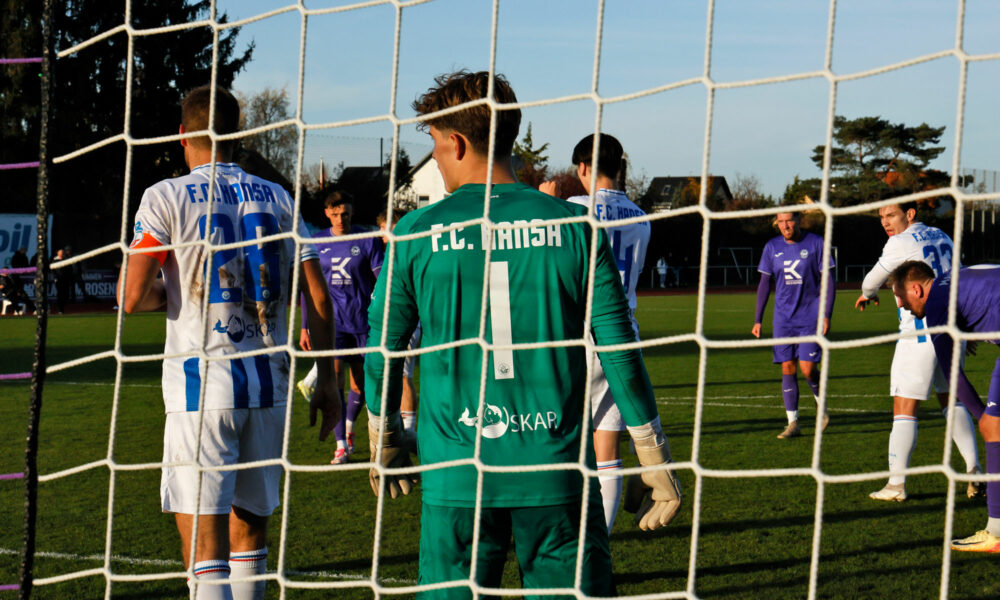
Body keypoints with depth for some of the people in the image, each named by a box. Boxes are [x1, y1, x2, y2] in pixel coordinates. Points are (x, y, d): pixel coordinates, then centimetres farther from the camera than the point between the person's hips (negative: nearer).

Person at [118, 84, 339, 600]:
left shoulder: (166, 197, -2)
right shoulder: (277, 198, 10)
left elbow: (131, 299, -9)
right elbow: (318, 298, 7)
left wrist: (167, 294, 13)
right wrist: (327, 382, 14)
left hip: (201, 387, -4)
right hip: (268, 386, 5)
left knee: (204, 543, -6)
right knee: (250, 526, 17)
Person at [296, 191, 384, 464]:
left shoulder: (368, 241, 0)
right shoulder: (316, 242, 6)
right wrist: (305, 327, 11)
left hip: (362, 322, 0)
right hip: (331, 322, 0)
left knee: (359, 386, 8)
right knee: (334, 380, -14)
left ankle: (349, 429, 36)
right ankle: (341, 445, -8)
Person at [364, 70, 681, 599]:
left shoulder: (417, 233, 0)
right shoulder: (572, 225, 1)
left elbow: (382, 349, 7)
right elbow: (618, 347, 0)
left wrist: (384, 441, 24)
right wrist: (654, 461, 7)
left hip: (456, 479, 0)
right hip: (556, 475, 0)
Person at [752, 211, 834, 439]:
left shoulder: (815, 243, -3)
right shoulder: (772, 247, 6)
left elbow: (828, 281, -1)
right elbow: (764, 284, 12)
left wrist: (827, 315, -9)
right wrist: (758, 320, 8)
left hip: (810, 317, -3)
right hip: (783, 318, 3)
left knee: (808, 369, -10)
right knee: (787, 368, -1)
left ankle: (822, 409, 17)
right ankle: (793, 424, 4)